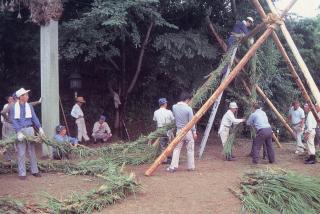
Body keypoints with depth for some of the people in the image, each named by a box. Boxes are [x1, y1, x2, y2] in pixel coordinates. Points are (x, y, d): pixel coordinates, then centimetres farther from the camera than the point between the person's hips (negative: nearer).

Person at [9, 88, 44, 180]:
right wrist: (18, 132, -19)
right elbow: (13, 121, -9)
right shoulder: (13, 107, -3)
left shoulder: (29, 106, 8)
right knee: (21, 153, 0)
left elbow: (34, 118, 6)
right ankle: (22, 173, 7)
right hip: (19, 130, -3)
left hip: (29, 130, 3)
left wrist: (40, 128, -5)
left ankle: (34, 171, 17)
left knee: (32, 151, 8)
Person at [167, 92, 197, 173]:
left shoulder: (174, 107, -2)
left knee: (177, 148, 6)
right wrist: (194, 132, -3)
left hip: (179, 130, 3)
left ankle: (173, 166, -2)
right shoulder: (188, 109, -15)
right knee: (190, 149, 8)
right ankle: (191, 167, 15)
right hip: (188, 131, -3)